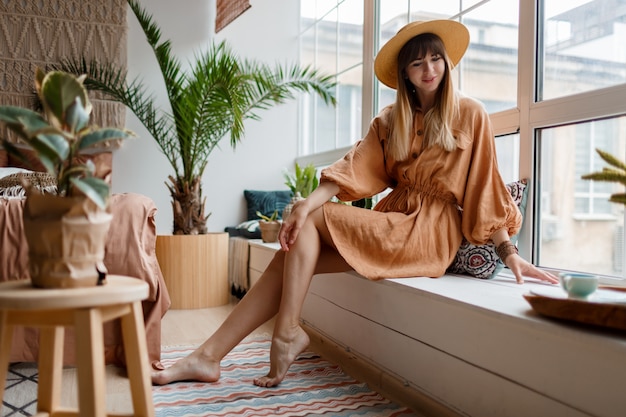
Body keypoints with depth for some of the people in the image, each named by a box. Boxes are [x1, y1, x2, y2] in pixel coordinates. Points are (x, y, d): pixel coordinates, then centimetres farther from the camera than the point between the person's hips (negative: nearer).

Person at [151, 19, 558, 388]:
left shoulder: (469, 114, 1)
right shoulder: (390, 121, 14)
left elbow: (485, 187, -1)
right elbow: (355, 167, -2)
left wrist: (509, 252, -8)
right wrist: (308, 203, -19)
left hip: (429, 233, -5)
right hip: (391, 221, 5)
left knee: (312, 222, -20)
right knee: (295, 249, -15)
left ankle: (288, 331, -16)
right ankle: (208, 356, -16)